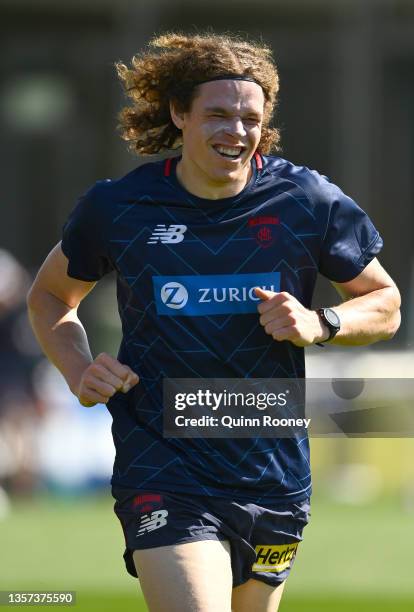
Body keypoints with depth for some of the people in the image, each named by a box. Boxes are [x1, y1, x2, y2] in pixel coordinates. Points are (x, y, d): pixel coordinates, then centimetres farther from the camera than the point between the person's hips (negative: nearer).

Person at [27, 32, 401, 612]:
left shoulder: (309, 201, -1)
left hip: (274, 476, 3)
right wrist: (80, 373, -3)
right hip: (163, 473, -3)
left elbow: (385, 304, 10)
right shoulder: (117, 207, -2)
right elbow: (49, 296, 17)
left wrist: (319, 325, -11)